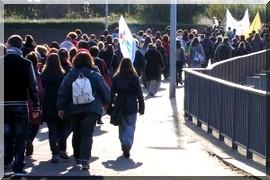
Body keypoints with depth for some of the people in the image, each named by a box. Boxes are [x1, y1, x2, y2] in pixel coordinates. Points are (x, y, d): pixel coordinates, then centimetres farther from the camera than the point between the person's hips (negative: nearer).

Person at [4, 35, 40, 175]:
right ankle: (18, 166, 1)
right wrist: (35, 106, -2)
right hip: (20, 104, -2)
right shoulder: (26, 64, -7)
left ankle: (6, 161, 18)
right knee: (20, 136, 3)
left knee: (6, 134, 15)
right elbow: (32, 86, -7)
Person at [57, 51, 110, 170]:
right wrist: (107, 102, 19)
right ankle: (85, 160, -19)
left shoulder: (70, 75, 1)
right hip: (91, 109, -2)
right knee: (87, 135, -6)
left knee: (77, 134, 17)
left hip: (74, 109, 2)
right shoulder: (95, 75, -3)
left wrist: (61, 107, 3)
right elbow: (105, 91, 2)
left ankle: (77, 157, 28)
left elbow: (63, 92, -2)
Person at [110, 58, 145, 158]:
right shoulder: (134, 78, -6)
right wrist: (141, 107, 4)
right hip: (132, 106, -2)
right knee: (131, 126, -1)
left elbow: (112, 93, 1)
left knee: (122, 127, 15)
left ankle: (124, 145, 21)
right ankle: (127, 144, -20)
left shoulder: (116, 78, -2)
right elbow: (139, 93, -3)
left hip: (120, 106, 2)